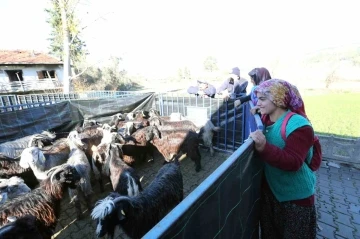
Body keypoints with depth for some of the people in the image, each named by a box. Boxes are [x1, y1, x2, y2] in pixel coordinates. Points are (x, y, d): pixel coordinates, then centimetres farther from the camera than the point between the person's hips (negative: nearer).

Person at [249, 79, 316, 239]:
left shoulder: (298, 125, -24)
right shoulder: (266, 119, -3)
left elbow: (293, 162, -32)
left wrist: (263, 147, -44)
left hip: (295, 196, -6)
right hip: (269, 190, 6)